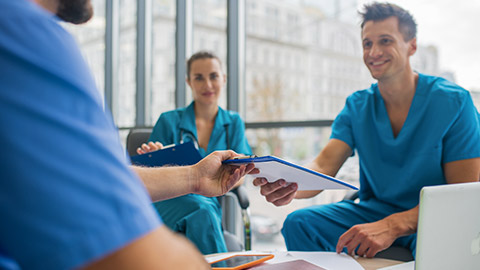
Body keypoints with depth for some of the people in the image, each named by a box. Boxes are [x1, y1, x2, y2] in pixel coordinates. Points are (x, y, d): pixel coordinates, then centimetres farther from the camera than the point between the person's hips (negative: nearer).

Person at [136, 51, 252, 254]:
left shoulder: (233, 123, 14)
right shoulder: (169, 121, 7)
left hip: (212, 201, 1)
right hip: (170, 203, -1)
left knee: (205, 207, -36)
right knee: (201, 209, -36)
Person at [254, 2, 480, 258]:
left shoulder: (453, 102, -11)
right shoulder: (357, 106, 2)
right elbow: (323, 167, -11)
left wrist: (392, 226, -31)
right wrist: (289, 187, -37)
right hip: (372, 210, 4)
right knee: (298, 222, -17)